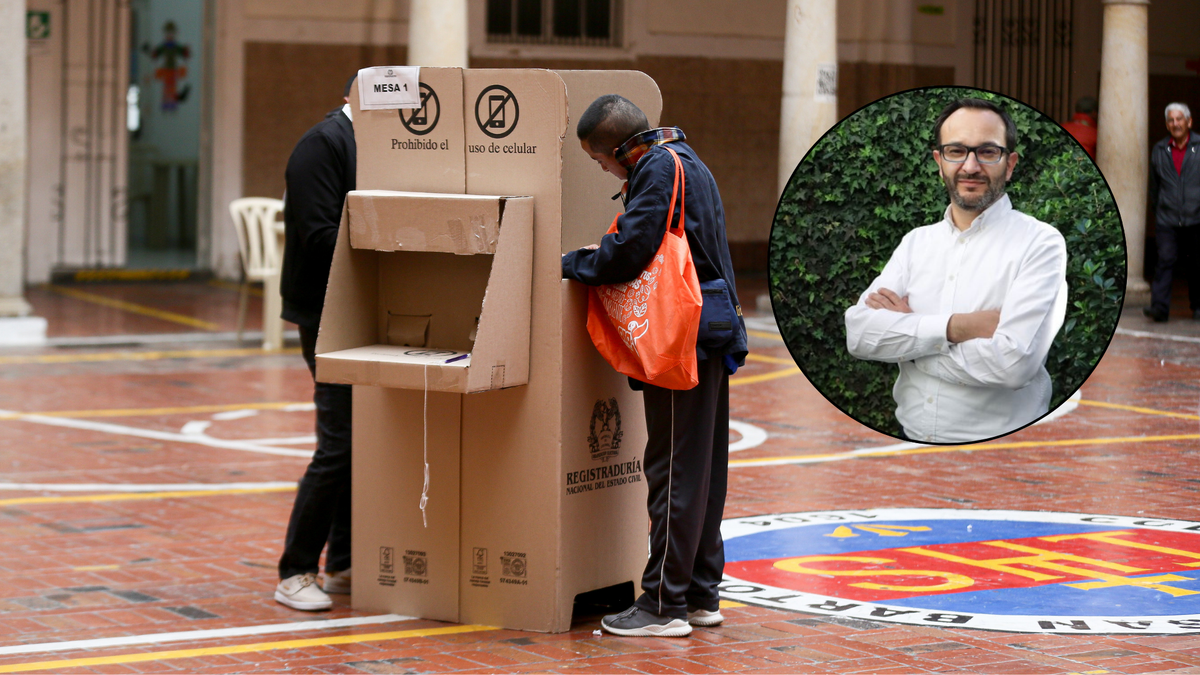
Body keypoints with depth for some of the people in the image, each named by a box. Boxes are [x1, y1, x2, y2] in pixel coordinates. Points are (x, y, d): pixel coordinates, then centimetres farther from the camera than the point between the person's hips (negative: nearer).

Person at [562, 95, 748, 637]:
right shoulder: (683, 161, 18)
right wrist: (593, 259, 13)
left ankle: (664, 603, -4)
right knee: (703, 468, 13)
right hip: (708, 338, 10)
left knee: (673, 470, -7)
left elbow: (630, 251, -19)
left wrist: (570, 264, -5)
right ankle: (701, 594, 20)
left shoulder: (660, 169, -13)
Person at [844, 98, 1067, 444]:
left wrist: (904, 333, -10)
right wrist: (955, 327, -18)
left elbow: (1013, 362, -21)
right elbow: (858, 334, -5)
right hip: (910, 436, 5)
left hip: (998, 450, -5)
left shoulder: (1040, 243, -8)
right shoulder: (916, 242, 9)